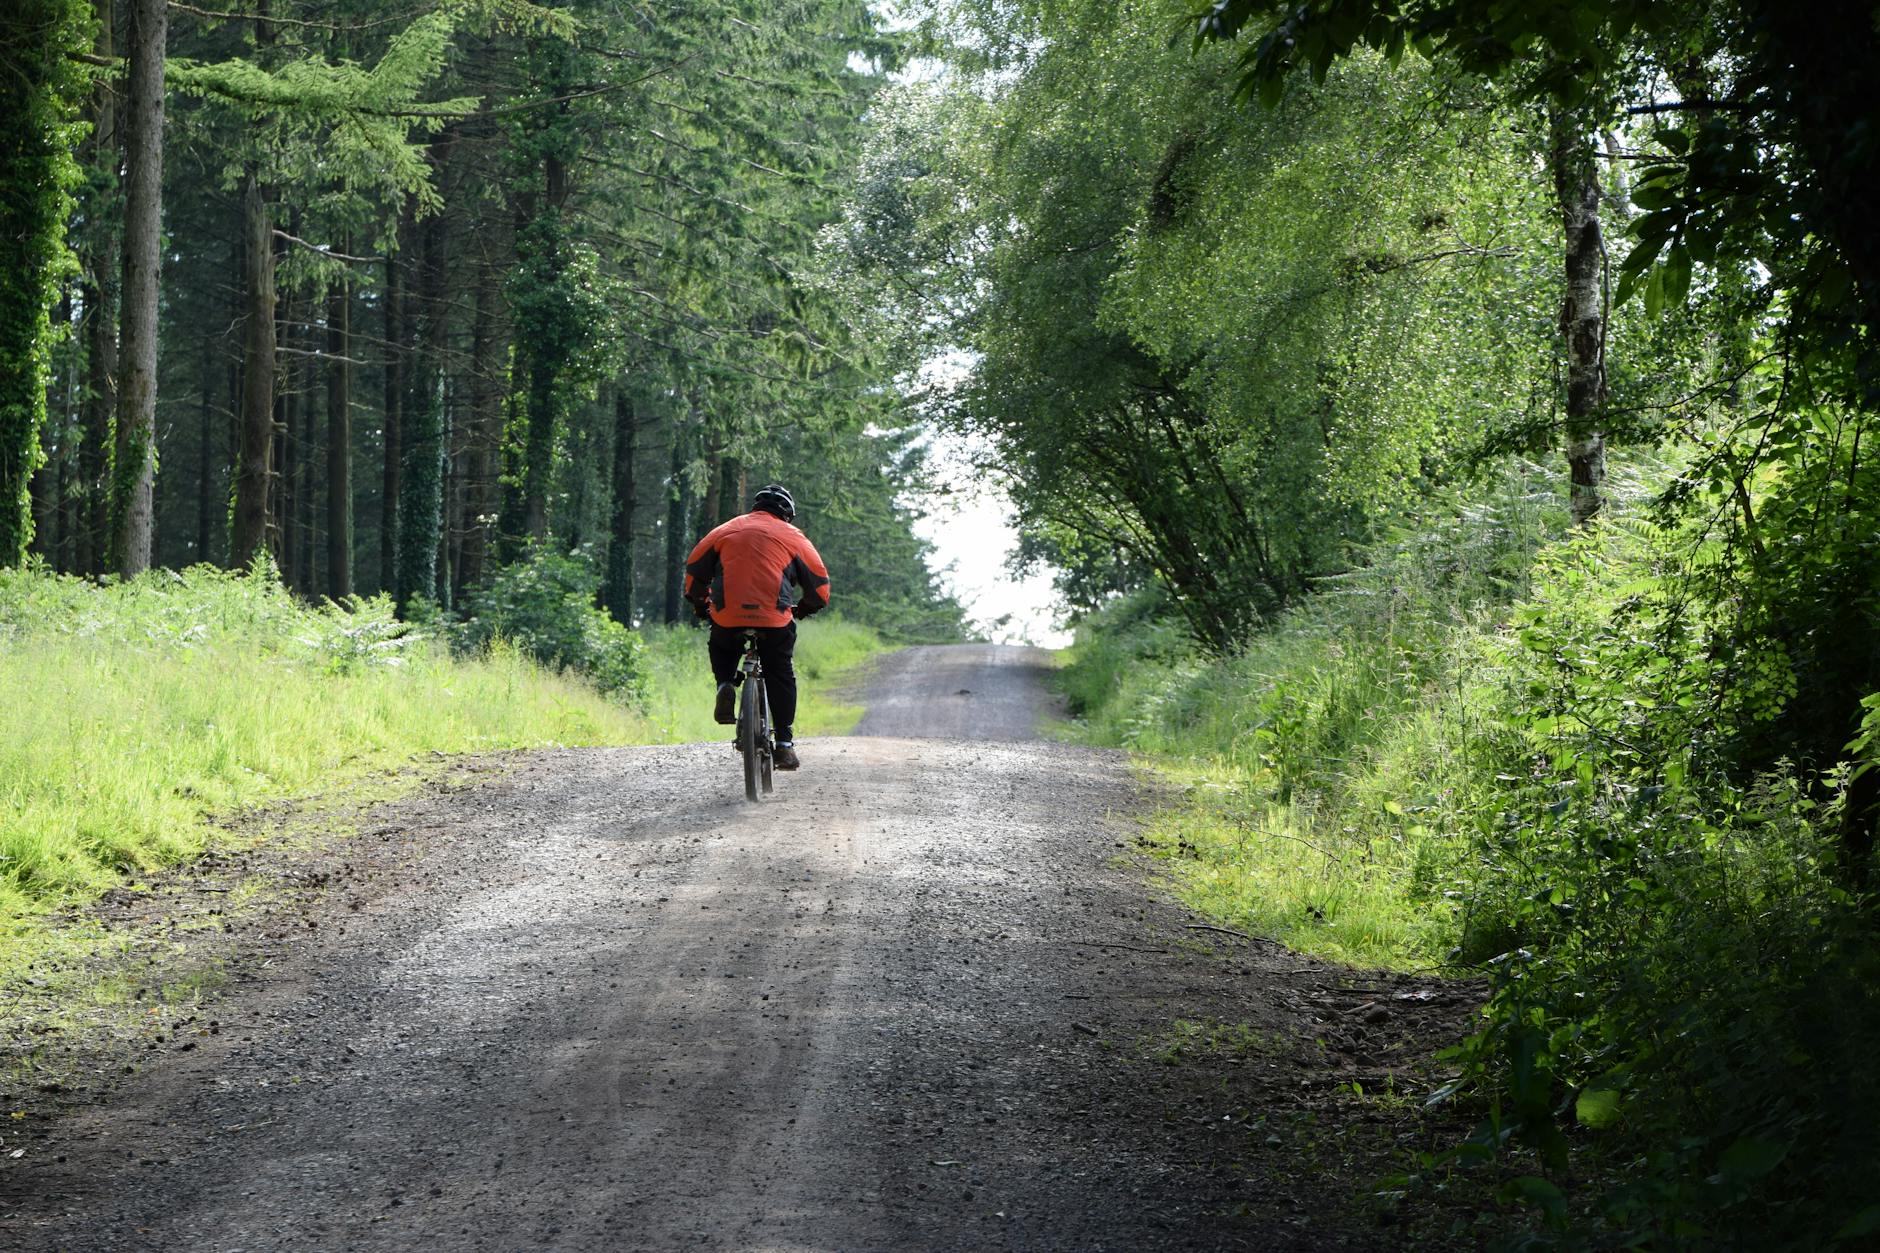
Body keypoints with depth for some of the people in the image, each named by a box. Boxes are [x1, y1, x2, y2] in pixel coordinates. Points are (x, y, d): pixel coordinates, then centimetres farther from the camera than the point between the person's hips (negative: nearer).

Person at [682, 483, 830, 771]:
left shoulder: (725, 531, 18)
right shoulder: (792, 536, 13)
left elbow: (694, 570, 20)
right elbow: (819, 583, 13)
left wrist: (701, 607, 34)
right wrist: (801, 610, 31)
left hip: (727, 617, 1)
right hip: (775, 620, -1)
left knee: (721, 649, 32)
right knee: (780, 676, 14)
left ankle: (725, 686, 2)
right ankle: (784, 743, 8)